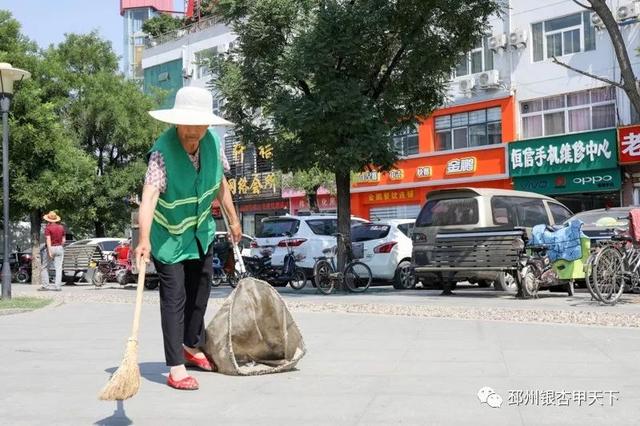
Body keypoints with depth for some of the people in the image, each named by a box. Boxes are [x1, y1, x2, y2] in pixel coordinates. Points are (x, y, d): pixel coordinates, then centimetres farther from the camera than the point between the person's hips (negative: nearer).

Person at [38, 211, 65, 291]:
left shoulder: (48, 227, -10)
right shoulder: (61, 227, 6)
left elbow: (48, 240, -18)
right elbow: (63, 240, 9)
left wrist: (49, 251, -21)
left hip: (50, 248, -4)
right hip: (59, 248, 4)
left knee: (45, 268, 9)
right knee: (58, 268, 0)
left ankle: (45, 285, 6)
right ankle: (58, 286, -5)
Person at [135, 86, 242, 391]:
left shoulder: (212, 142, -12)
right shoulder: (163, 151, -31)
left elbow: (220, 182, 4)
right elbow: (149, 195, -43)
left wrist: (233, 219, 12)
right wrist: (144, 239, -56)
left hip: (201, 231, 7)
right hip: (169, 235, -7)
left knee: (200, 293, 19)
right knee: (174, 298, -8)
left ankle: (192, 348, 40)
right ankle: (176, 369, -3)